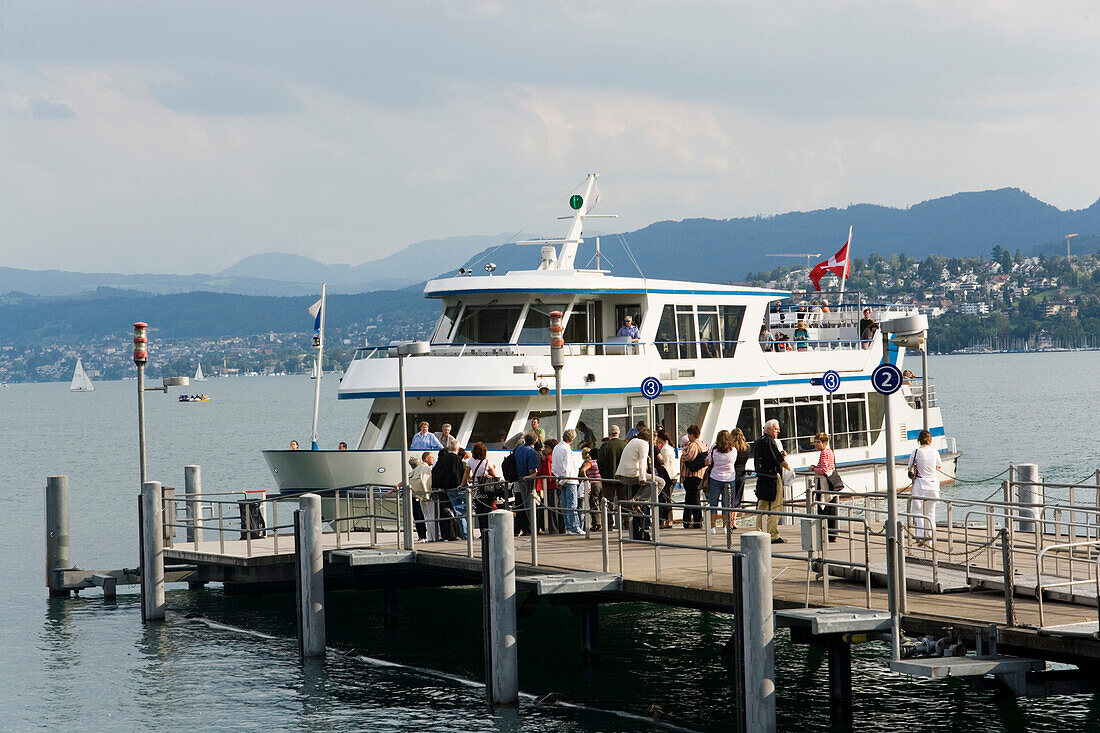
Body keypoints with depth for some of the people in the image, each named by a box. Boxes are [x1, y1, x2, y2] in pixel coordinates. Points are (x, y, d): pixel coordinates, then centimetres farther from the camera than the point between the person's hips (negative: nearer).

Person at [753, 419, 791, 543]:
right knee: (775, 506, -6)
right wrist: (788, 468, 3)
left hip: (760, 476, 9)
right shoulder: (769, 441, -13)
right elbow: (779, 459, -14)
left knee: (762, 506, 12)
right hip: (772, 477, -9)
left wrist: (780, 455, 12)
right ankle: (773, 535, -7)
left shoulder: (758, 441, 16)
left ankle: (759, 533, 13)